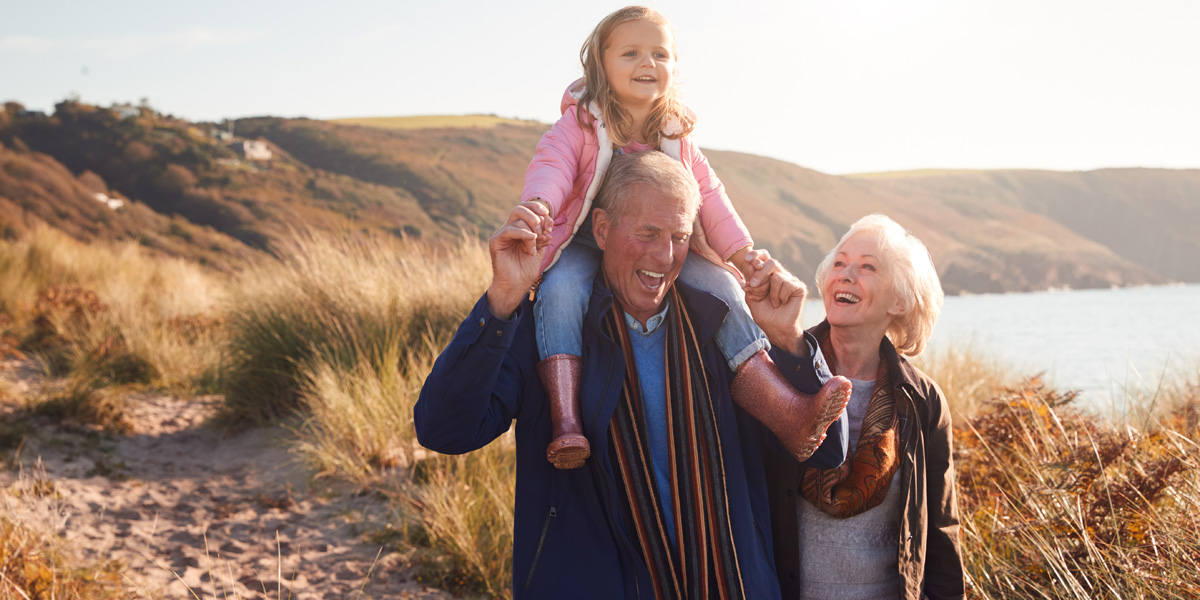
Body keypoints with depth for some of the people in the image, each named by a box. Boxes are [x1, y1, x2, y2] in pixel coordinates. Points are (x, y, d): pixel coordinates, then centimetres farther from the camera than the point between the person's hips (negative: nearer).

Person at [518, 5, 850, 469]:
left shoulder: (676, 135, 7)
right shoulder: (580, 123, -6)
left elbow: (707, 195, 7)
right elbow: (551, 166, -22)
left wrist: (744, 257, -4)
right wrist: (539, 205, -46)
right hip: (584, 247, -3)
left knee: (720, 286, -18)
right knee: (560, 291, -36)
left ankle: (788, 411, -24)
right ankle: (565, 421, -41)